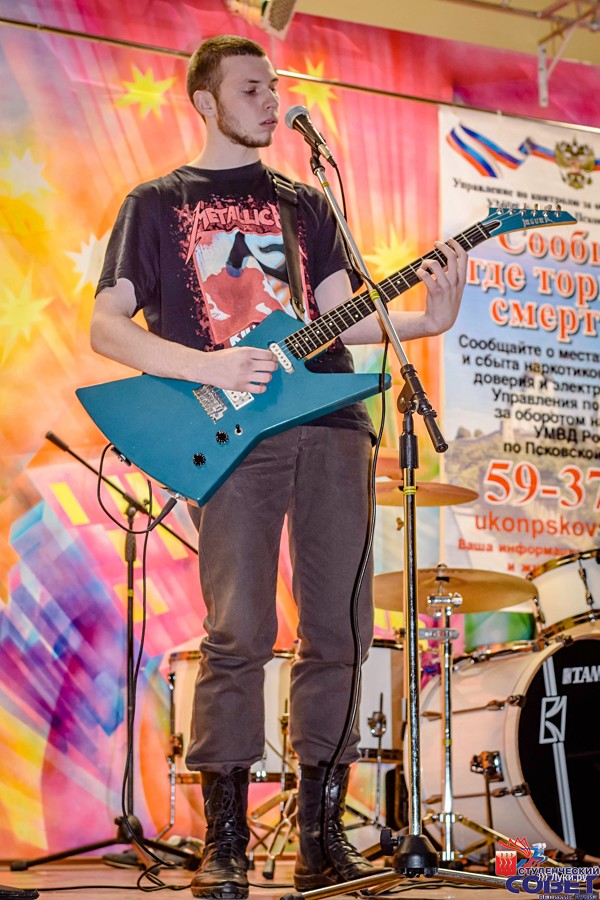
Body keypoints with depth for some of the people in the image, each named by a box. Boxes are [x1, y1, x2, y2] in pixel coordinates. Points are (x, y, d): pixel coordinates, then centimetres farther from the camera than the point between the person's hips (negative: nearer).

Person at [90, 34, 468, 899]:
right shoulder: (158, 204, 12)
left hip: (329, 416, 4)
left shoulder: (305, 203, 24)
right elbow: (106, 325, 4)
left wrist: (424, 321, -5)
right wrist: (208, 367, -11)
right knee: (239, 632, -12)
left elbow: (341, 312, 15)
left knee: (340, 627, -1)